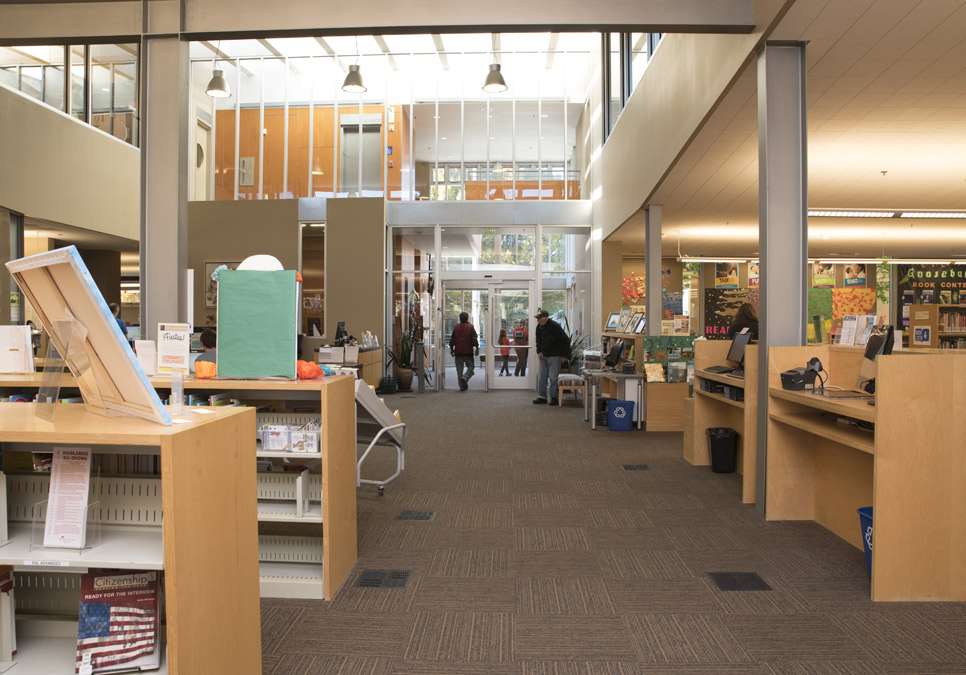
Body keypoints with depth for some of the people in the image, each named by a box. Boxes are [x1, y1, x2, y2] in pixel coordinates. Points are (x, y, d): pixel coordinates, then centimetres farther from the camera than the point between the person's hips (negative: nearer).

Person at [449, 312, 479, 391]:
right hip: (468, 352, -3)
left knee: (459, 369, 7)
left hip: (458, 352, 3)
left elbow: (452, 339, 7)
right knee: (470, 367, 7)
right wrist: (477, 348, -4)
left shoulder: (456, 327, 6)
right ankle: (465, 378, -20)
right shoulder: (470, 327, -4)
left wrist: (451, 349, 16)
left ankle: (462, 386, 6)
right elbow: (474, 339, -10)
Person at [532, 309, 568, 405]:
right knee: (541, 376, 4)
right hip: (543, 356, 7)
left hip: (554, 356, -7)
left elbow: (566, 341, -11)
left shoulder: (554, 326, -16)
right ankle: (542, 397, 11)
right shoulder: (539, 327, 4)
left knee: (553, 377, -4)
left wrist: (564, 355, -10)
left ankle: (554, 397, 5)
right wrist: (539, 352, 6)